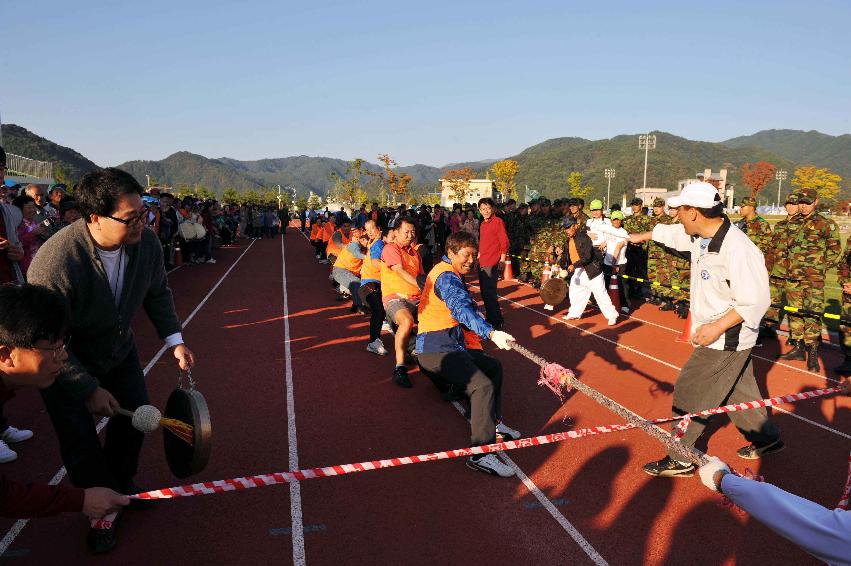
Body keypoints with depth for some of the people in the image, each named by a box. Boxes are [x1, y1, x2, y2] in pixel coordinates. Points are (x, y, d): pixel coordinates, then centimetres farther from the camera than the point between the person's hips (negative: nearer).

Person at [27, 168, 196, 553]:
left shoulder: (147, 242, -21)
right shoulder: (54, 263, -37)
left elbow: (157, 292, -1)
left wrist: (174, 339, -8)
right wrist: (89, 390, -24)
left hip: (119, 349, 6)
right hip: (63, 363, -5)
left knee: (135, 415, 14)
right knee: (81, 445, 0)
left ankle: (121, 485, 43)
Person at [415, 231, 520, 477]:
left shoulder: (451, 275, 19)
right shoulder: (446, 277, -16)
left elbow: (463, 308, 25)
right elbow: (462, 309, -34)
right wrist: (491, 333, -47)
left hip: (451, 346, 11)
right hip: (437, 350, -11)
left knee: (494, 366, 20)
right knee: (483, 384, -24)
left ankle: (492, 421, 25)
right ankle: (480, 453, -25)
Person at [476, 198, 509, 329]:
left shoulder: (498, 221, -8)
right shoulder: (482, 224, 15)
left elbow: (504, 242, -10)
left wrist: (502, 259, -13)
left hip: (492, 263, -8)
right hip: (482, 263, 8)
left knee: (490, 293, -8)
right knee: (484, 293, 15)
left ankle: (497, 321, 3)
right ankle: (489, 317, 28)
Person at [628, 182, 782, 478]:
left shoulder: (737, 249, -29)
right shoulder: (698, 235, -2)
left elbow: (756, 301, -26)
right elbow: (670, 233, 20)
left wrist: (718, 327, -28)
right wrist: (640, 236, 35)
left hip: (726, 339, -8)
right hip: (712, 333, 8)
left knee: (689, 395, 0)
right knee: (737, 390, 22)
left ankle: (681, 460, 15)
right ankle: (767, 438, 43)